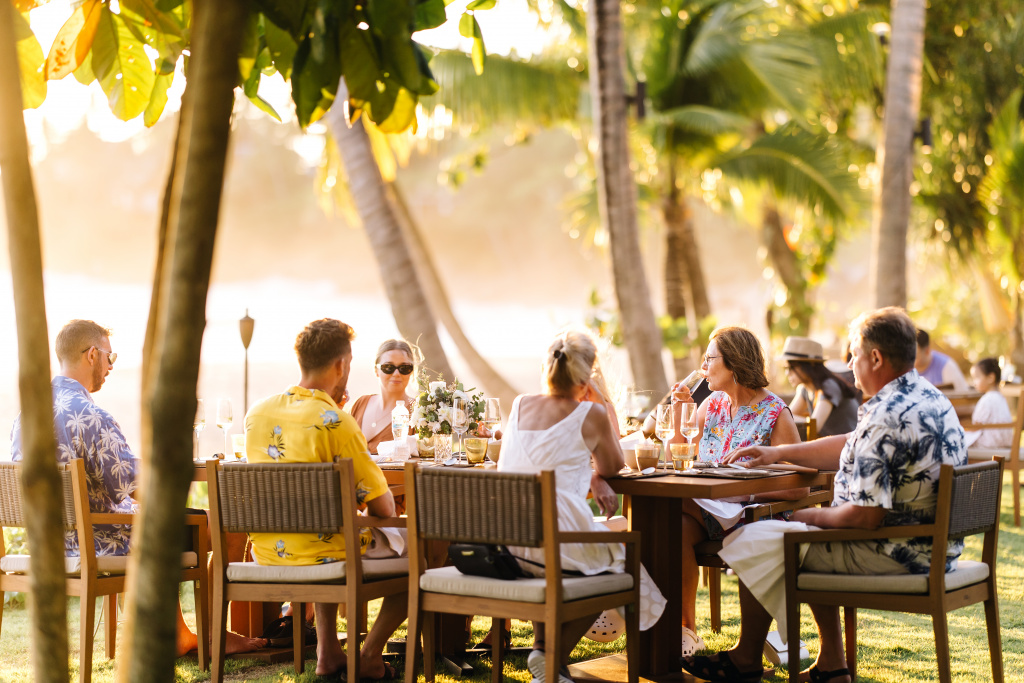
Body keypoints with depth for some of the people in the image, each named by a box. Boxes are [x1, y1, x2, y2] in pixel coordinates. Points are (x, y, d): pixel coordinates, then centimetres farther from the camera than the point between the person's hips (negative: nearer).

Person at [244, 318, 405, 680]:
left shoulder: (258, 413, 1)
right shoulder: (334, 421, -20)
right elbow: (382, 509, -15)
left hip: (266, 556, 7)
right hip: (326, 555, -7)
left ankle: (328, 652, 32)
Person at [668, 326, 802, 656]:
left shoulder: (775, 414, -4)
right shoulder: (712, 404, 15)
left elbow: (798, 486, -8)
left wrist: (746, 492, -17)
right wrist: (679, 410, 8)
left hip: (753, 515, -5)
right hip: (707, 510, 5)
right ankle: (685, 627, -24)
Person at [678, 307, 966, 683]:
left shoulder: (886, 418, -25)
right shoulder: (928, 396, 9)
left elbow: (865, 515, -27)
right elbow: (850, 446, 20)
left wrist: (814, 517, -8)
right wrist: (780, 452, 19)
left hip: (893, 553, -10)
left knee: (752, 542, 1)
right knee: (814, 547, 31)